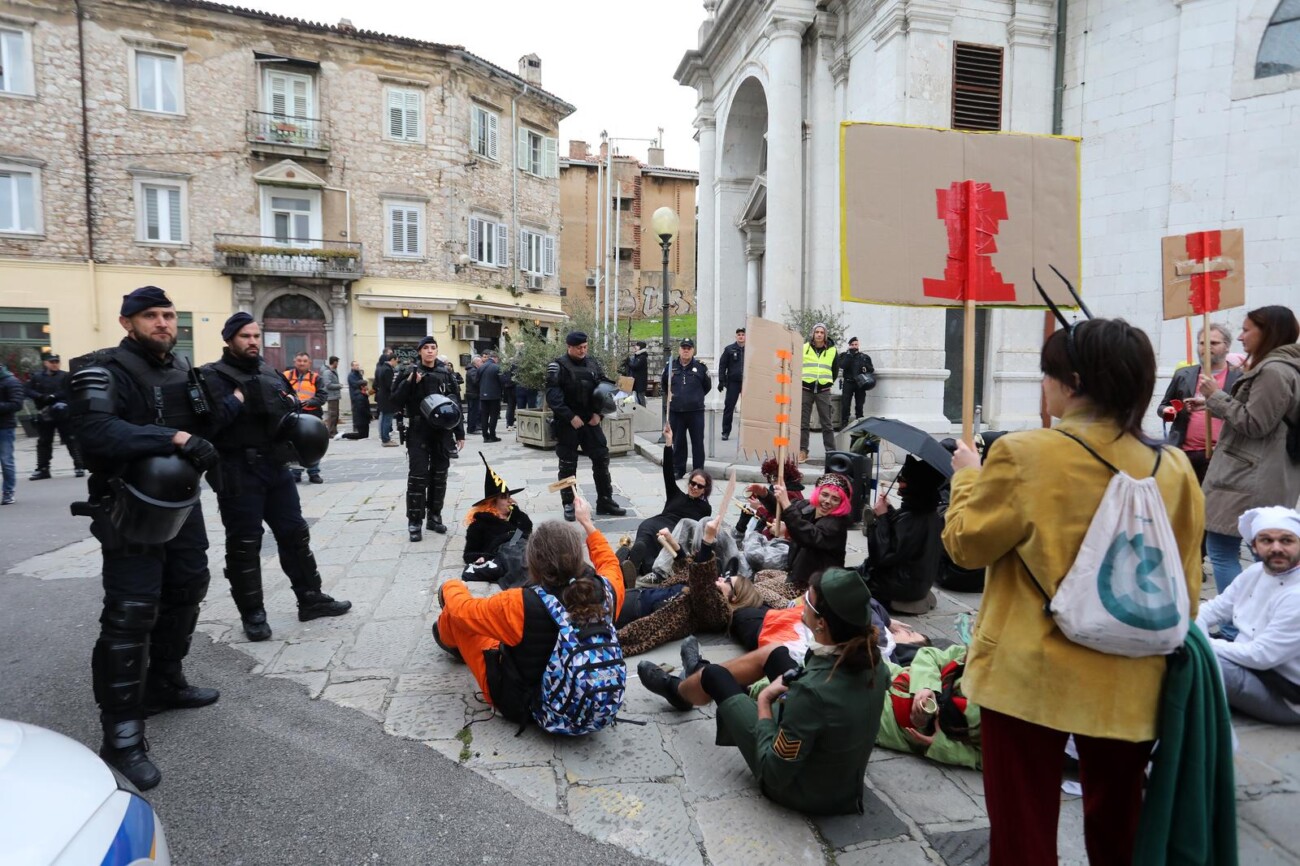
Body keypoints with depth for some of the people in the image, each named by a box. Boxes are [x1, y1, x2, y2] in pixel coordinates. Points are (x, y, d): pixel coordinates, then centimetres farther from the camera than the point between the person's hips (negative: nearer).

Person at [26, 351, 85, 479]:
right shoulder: (36, 377, 7)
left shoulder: (65, 376, -1)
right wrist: (41, 397, -16)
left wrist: (53, 397, -20)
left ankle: (79, 467, 1)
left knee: (71, 440, -4)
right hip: (44, 415, 3)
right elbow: (29, 391, 1)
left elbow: (68, 392, -11)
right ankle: (42, 469, 20)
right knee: (43, 442, 11)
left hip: (63, 414, -3)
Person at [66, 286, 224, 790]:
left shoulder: (181, 368, 10)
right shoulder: (104, 372, -14)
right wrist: (174, 438, -38)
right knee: (130, 615, -10)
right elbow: (95, 432, -31)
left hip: (181, 502, 8)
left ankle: (164, 684, 37)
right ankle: (121, 738, -3)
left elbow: (200, 428, 20)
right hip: (130, 510, -8)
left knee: (185, 591, 18)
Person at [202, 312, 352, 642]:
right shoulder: (213, 376, -7)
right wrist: (239, 398, -19)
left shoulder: (269, 372, 13)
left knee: (295, 533, 12)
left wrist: (289, 406, 2)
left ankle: (310, 599, 23)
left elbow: (289, 411, 23)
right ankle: (252, 613, 15)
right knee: (244, 544, 2)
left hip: (276, 466, 7)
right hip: (238, 472, -6)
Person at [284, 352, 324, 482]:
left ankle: (314, 473, 14)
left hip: (311, 415, 0)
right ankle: (295, 473, 14)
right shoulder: (286, 376, 6)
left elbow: (321, 397, -2)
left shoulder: (315, 378, 6)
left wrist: (310, 401, -19)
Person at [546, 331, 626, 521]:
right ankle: (569, 504, 14)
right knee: (568, 464, 3)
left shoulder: (593, 364, 8)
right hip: (567, 422, -4)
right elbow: (552, 395, -15)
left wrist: (598, 412, -4)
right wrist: (571, 416, -20)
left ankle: (605, 501, 15)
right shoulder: (558, 366, -7)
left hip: (590, 420, 4)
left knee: (602, 458, 4)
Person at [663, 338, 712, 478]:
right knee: (678, 442, 10)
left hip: (696, 411, -2)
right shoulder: (671, 366, 4)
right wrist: (670, 393, 10)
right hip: (676, 412, 2)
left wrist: (697, 396, 5)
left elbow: (708, 386, 9)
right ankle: (678, 469, 21)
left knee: (698, 442, 4)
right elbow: (663, 383, 20)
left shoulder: (700, 367, -1)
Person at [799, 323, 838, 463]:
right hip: (806, 389, 0)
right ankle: (802, 451, 8)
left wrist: (829, 382, 15)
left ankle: (831, 451, 7)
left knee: (827, 423, 3)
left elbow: (835, 368, 18)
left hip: (823, 390, 0)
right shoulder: (804, 348, 1)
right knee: (803, 422, 2)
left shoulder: (832, 351, 5)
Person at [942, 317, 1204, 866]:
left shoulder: (1024, 454, -18)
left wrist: (968, 474, 9)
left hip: (1030, 676, -4)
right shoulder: (1173, 469, -4)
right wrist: (1160, 645, 21)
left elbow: (966, 544, -6)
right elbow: (1184, 590, 5)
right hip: (1128, 683, 5)